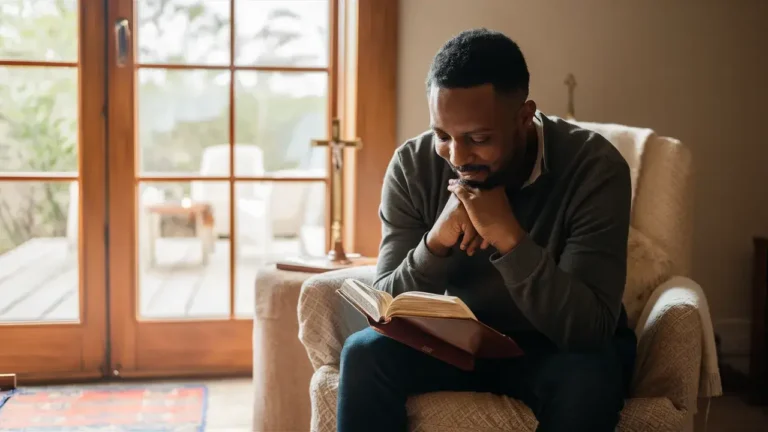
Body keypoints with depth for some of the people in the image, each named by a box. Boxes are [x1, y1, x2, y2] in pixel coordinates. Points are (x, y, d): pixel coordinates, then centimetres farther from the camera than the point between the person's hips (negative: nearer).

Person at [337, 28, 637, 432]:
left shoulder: (594, 166, -23)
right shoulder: (413, 165, -15)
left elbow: (590, 329, -29)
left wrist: (509, 236, -40)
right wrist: (437, 240, -34)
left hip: (559, 345, -2)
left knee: (586, 376, -35)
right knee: (365, 353, -24)